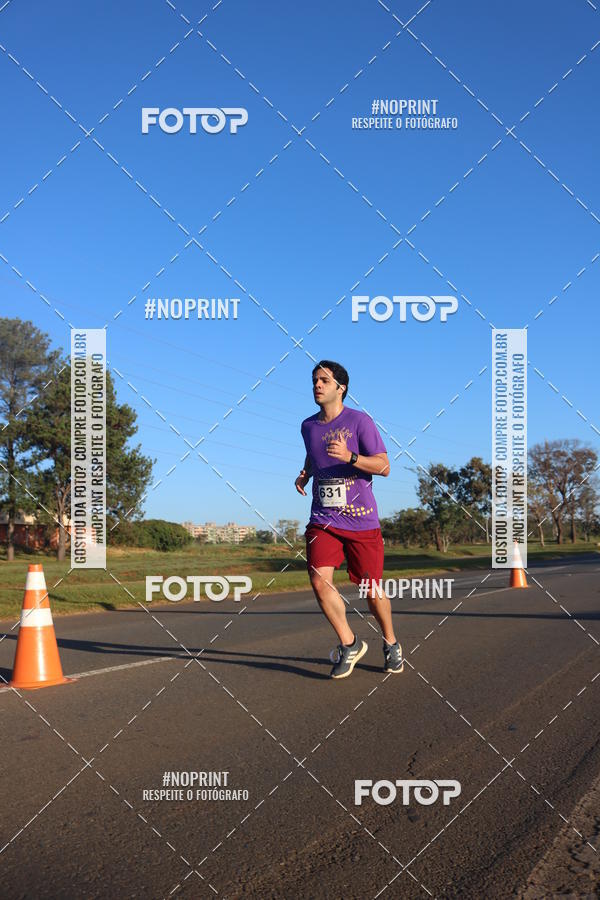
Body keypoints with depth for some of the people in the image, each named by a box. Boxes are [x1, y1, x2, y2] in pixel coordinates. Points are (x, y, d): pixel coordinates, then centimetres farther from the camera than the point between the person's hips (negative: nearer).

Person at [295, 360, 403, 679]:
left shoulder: (360, 421, -7)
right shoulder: (308, 426, 9)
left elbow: (384, 466, -10)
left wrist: (349, 457, -26)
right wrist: (305, 473, 9)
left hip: (361, 520, -3)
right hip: (323, 519, 4)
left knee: (371, 589, 4)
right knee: (320, 581, -14)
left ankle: (391, 644, 30)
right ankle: (349, 644, 6)